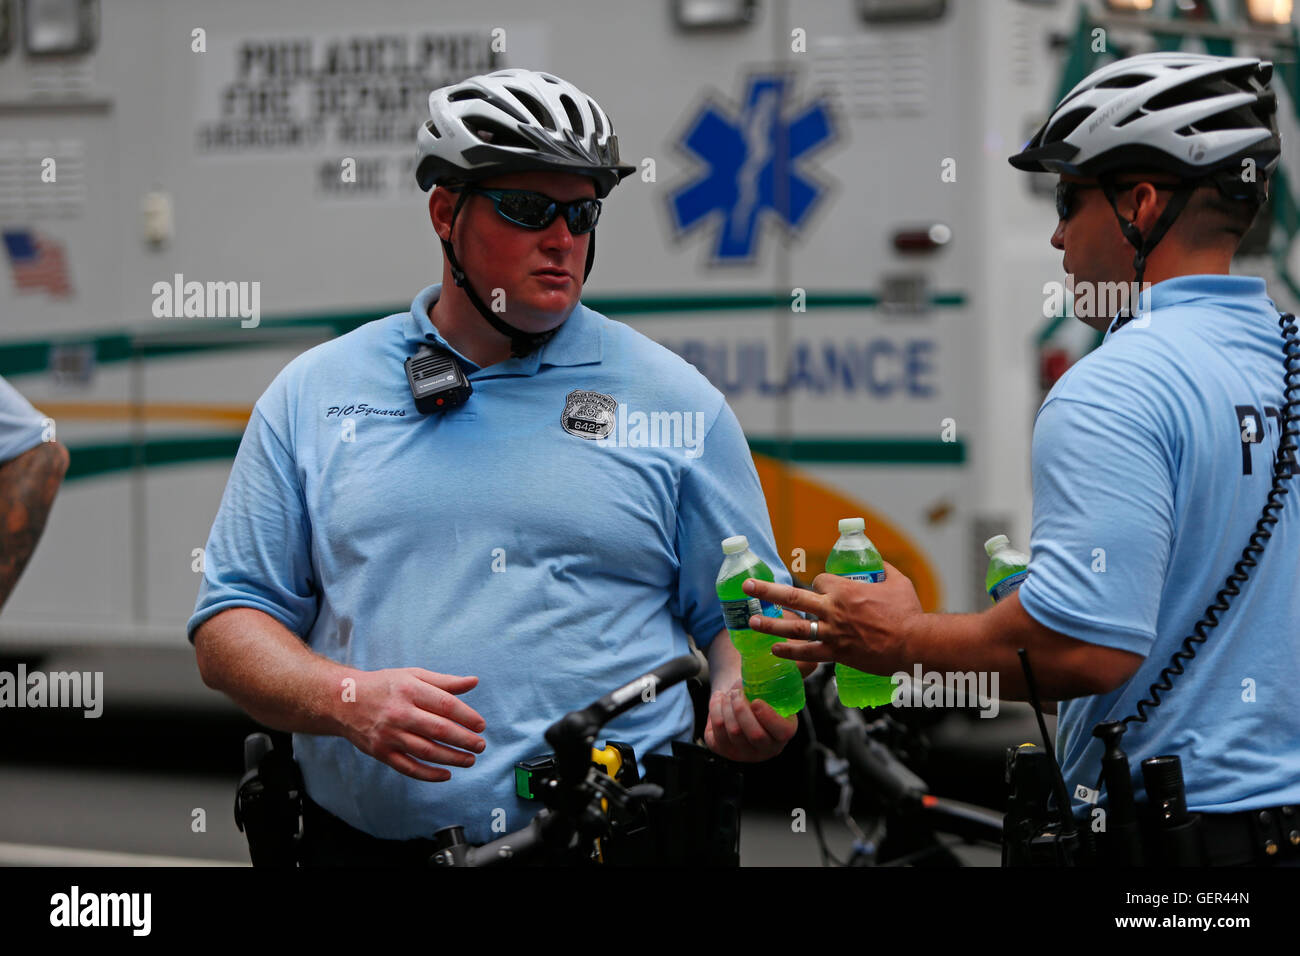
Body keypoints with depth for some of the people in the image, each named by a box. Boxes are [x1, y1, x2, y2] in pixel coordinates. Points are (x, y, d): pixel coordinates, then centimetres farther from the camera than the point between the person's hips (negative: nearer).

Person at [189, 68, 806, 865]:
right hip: (368, 842, 0)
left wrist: (746, 698, -11)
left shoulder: (679, 402, 11)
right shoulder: (314, 394, 12)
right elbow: (228, 626, 11)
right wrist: (347, 699, -9)